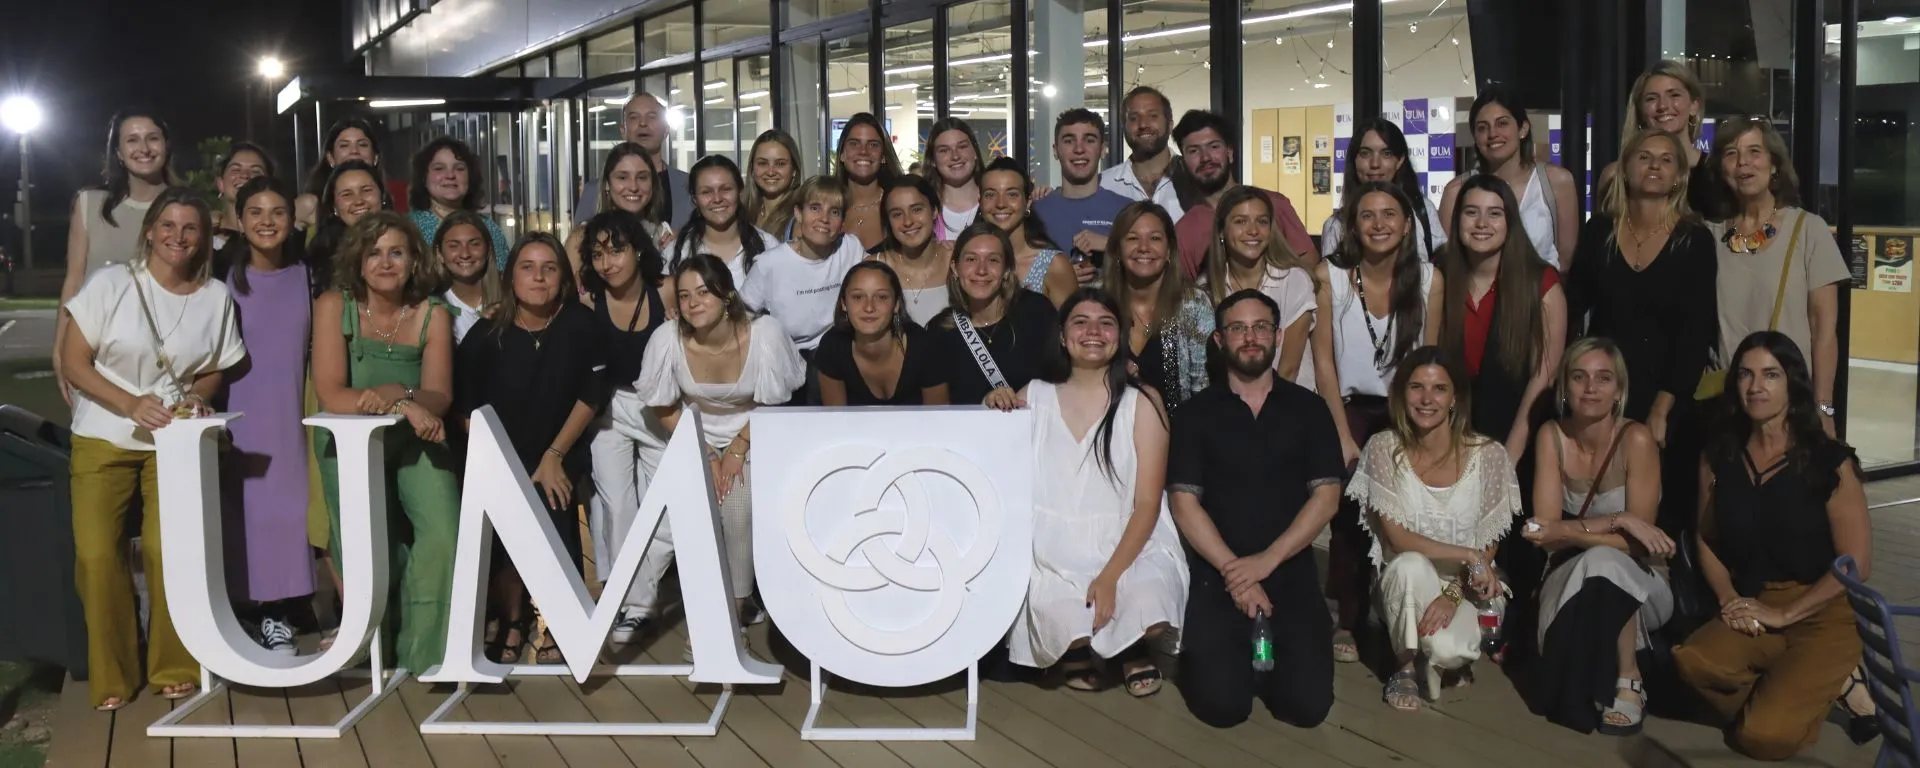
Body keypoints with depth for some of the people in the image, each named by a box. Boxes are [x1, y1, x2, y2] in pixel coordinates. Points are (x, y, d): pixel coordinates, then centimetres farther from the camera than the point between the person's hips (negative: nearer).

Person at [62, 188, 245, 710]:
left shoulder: (216, 297, -1)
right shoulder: (111, 283, -9)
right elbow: (74, 361, -8)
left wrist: (196, 397, -11)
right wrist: (129, 404, -21)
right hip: (102, 439, -1)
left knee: (168, 551, -13)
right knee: (96, 555, -9)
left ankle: (175, 668, 6)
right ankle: (111, 677, 8)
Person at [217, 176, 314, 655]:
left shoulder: (306, 276, 6)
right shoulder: (224, 278, -1)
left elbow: (319, 347, 11)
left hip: (291, 415, 2)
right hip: (238, 415, -2)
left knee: (287, 509, 3)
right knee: (244, 511, -1)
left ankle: (277, 614, 12)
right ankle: (246, 611, 8)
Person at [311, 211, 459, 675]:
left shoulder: (432, 315, 1)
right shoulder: (334, 306, -4)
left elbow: (439, 397, -7)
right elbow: (331, 395, -12)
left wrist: (392, 394, -27)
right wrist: (403, 404, -23)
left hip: (413, 440, 1)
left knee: (442, 534, -20)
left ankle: (423, 652, -3)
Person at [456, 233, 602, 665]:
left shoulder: (581, 325, -13)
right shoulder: (486, 334, -13)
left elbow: (589, 397, -7)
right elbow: (466, 407, -8)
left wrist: (554, 455, -7)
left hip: (560, 456, 0)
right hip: (500, 460, 1)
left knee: (554, 531, -15)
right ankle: (512, 626, 19)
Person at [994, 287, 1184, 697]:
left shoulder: (1142, 401, 1)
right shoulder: (1034, 396, 10)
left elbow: (1148, 503, -4)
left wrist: (1110, 577, -16)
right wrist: (995, 412, -9)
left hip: (1128, 549, 0)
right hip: (1053, 553, 1)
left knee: (1150, 606, -31)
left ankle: (1132, 649, 8)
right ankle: (1077, 647, 7)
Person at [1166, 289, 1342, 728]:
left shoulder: (1308, 409, 6)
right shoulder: (1196, 414, 3)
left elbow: (1326, 496, -1)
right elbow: (1184, 501, -4)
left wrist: (1266, 561, -14)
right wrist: (1234, 571, -16)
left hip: (1290, 571, 2)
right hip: (1217, 574, -1)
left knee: (1307, 704, -12)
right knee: (1222, 704, -16)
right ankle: (1201, 653, 18)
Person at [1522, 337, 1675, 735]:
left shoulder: (1636, 439, -18)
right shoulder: (1551, 435, -9)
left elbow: (1638, 546, -19)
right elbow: (1547, 532, -16)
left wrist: (1569, 532, -28)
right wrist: (1617, 521, -28)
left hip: (1637, 585, -2)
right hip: (1572, 576, 2)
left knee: (1602, 562, -35)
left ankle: (1628, 683, -16)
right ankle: (1583, 685, -6)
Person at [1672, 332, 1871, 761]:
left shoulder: (1829, 460, -7)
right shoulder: (1718, 458, 4)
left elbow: (1857, 562, -9)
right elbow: (1706, 539, 11)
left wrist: (1783, 615, -13)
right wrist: (1729, 600, -6)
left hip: (1823, 614, -3)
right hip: (1752, 611, 3)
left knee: (1765, 737, -21)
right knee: (1691, 660, -31)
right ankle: (1774, 698, 2)